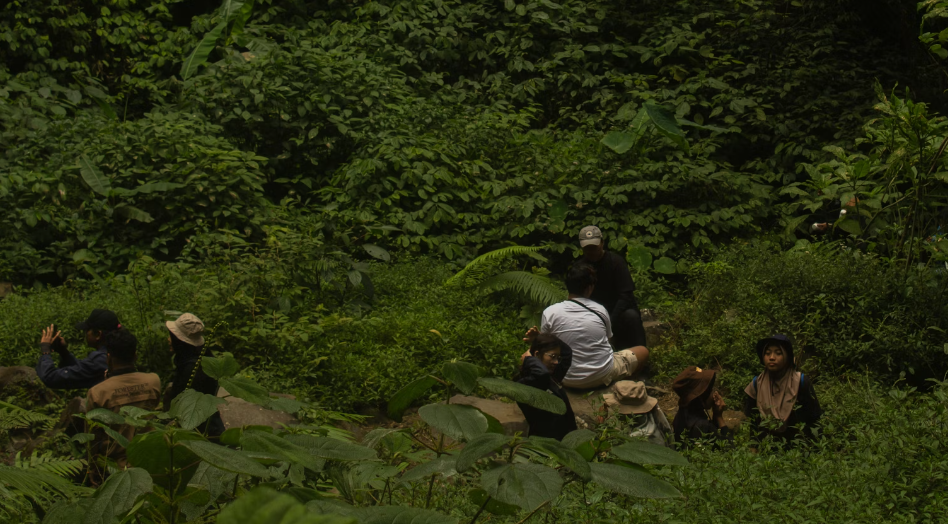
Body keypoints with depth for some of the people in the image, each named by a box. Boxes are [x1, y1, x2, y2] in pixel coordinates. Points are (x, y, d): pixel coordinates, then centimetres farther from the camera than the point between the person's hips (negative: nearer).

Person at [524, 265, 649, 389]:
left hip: (569, 381, 1)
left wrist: (535, 339, 9)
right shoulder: (600, 310, -7)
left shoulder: (549, 313, -12)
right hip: (603, 375, -1)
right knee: (643, 351, 21)